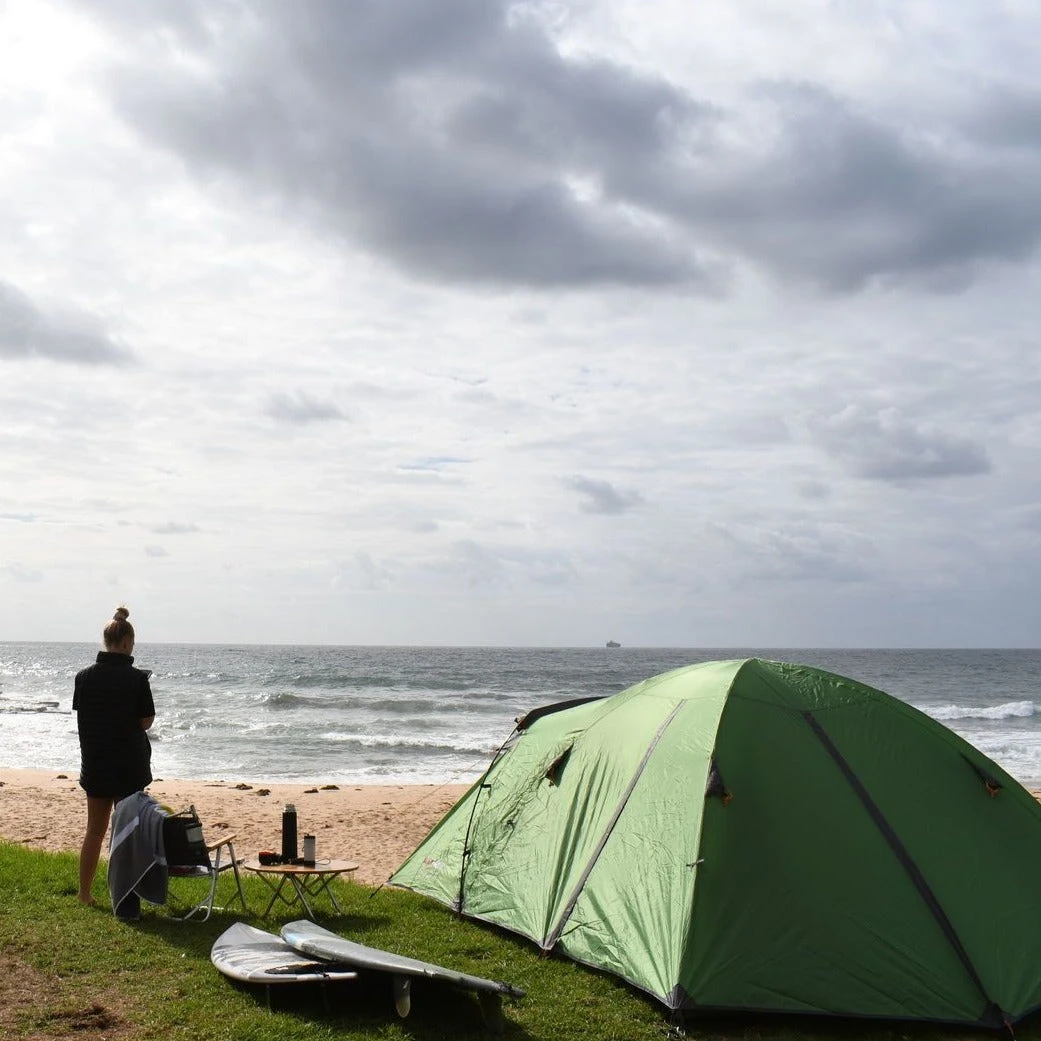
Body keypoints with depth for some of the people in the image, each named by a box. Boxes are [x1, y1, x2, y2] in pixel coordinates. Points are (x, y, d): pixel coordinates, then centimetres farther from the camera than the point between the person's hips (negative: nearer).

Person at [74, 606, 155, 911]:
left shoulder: (84, 677, -3)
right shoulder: (136, 679, -14)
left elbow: (80, 716, 4)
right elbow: (146, 722, -10)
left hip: (94, 765, 4)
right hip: (129, 767, -4)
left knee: (95, 830, 17)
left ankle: (85, 894, 25)